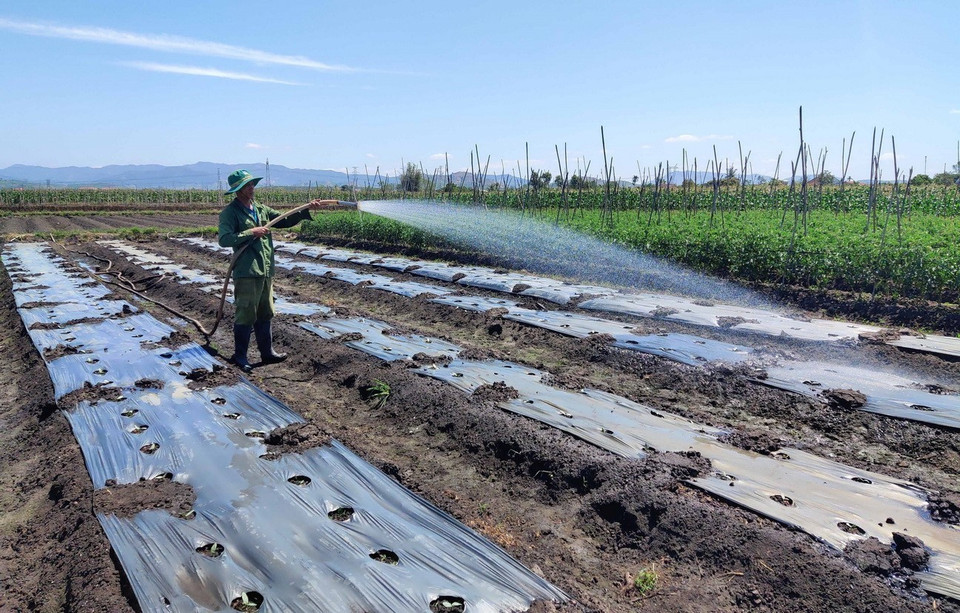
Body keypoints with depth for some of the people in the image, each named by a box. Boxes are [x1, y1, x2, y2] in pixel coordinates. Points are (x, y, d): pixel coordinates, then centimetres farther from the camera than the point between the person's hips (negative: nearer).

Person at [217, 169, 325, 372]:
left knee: (265, 315, 16)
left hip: (266, 271, 8)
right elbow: (224, 239, -20)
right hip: (246, 273, -7)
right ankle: (239, 356, 13)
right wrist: (251, 233, -20)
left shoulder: (261, 209, 14)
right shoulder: (230, 212, -7)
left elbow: (285, 220, 16)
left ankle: (267, 353, 27)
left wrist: (306, 210, 6)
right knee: (245, 316, -1)